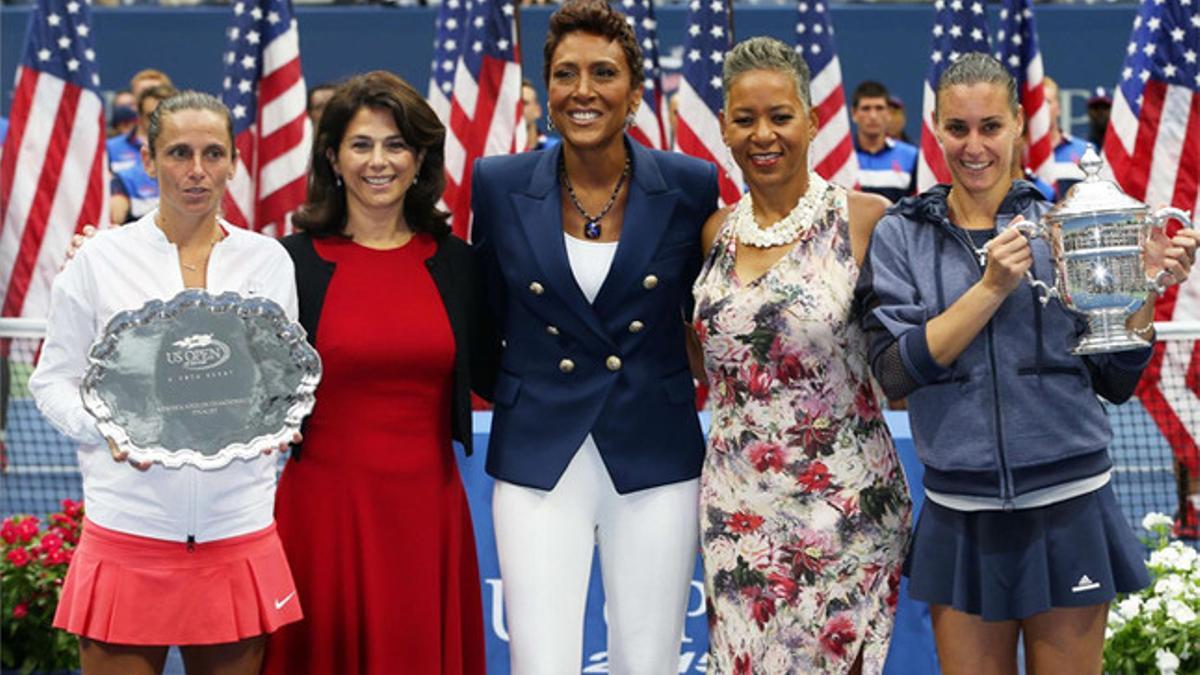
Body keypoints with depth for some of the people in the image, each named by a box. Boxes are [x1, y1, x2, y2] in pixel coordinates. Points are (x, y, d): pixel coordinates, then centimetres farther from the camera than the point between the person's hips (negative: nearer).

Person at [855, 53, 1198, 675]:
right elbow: (894, 371, -11)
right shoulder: (900, 236, 1)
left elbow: (1115, 382, 4)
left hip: (1070, 508, 0)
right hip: (961, 519, 0)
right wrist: (992, 287, -17)